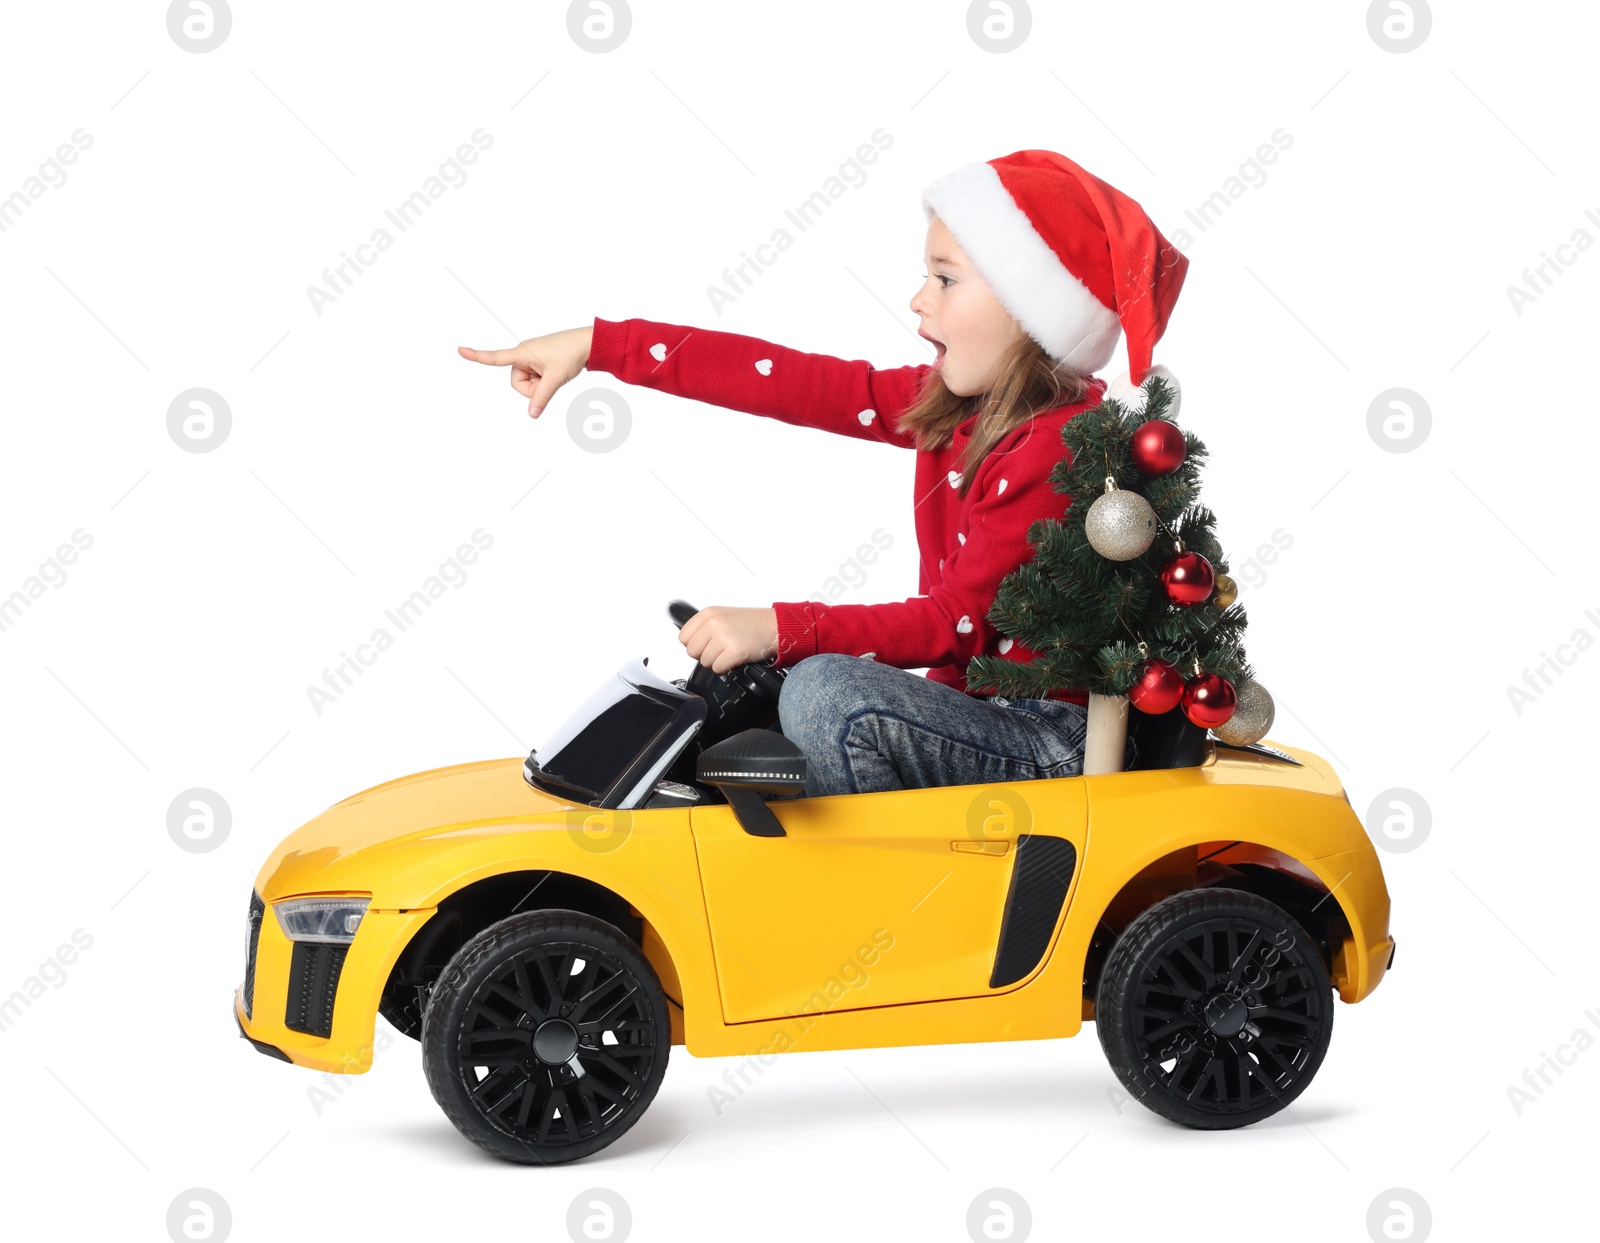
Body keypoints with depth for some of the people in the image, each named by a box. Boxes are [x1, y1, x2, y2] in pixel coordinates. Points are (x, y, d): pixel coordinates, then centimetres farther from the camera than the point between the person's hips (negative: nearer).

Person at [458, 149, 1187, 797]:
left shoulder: (1061, 447, -21)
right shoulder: (952, 405, 5)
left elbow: (957, 622, -23)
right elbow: (793, 383, 2)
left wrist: (781, 629, -28)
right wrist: (595, 345, 0)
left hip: (1051, 743, -9)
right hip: (975, 710, 9)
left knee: (829, 692, -26)